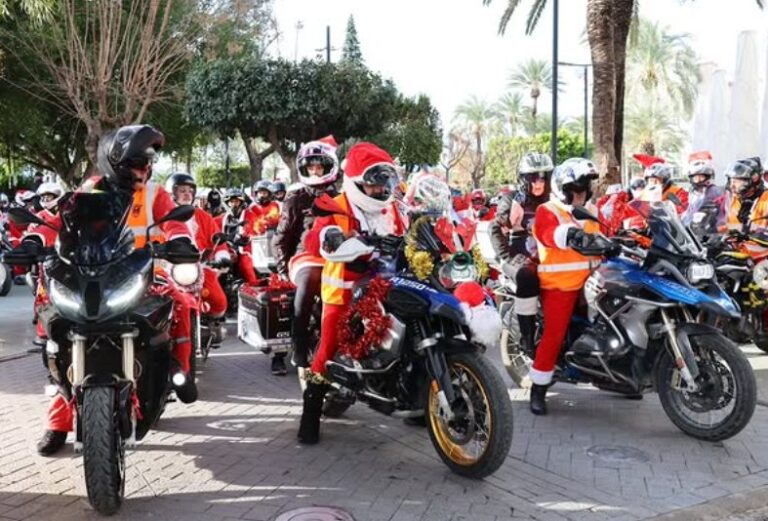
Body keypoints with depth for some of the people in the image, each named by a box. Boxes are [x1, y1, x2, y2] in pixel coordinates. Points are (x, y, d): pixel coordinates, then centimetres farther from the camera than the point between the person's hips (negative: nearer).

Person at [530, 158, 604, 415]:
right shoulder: (547, 212, -7)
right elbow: (551, 234, -30)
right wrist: (571, 235, -51)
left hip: (586, 282, 8)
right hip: (559, 286, -7)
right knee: (554, 336, -11)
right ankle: (538, 390, -2)